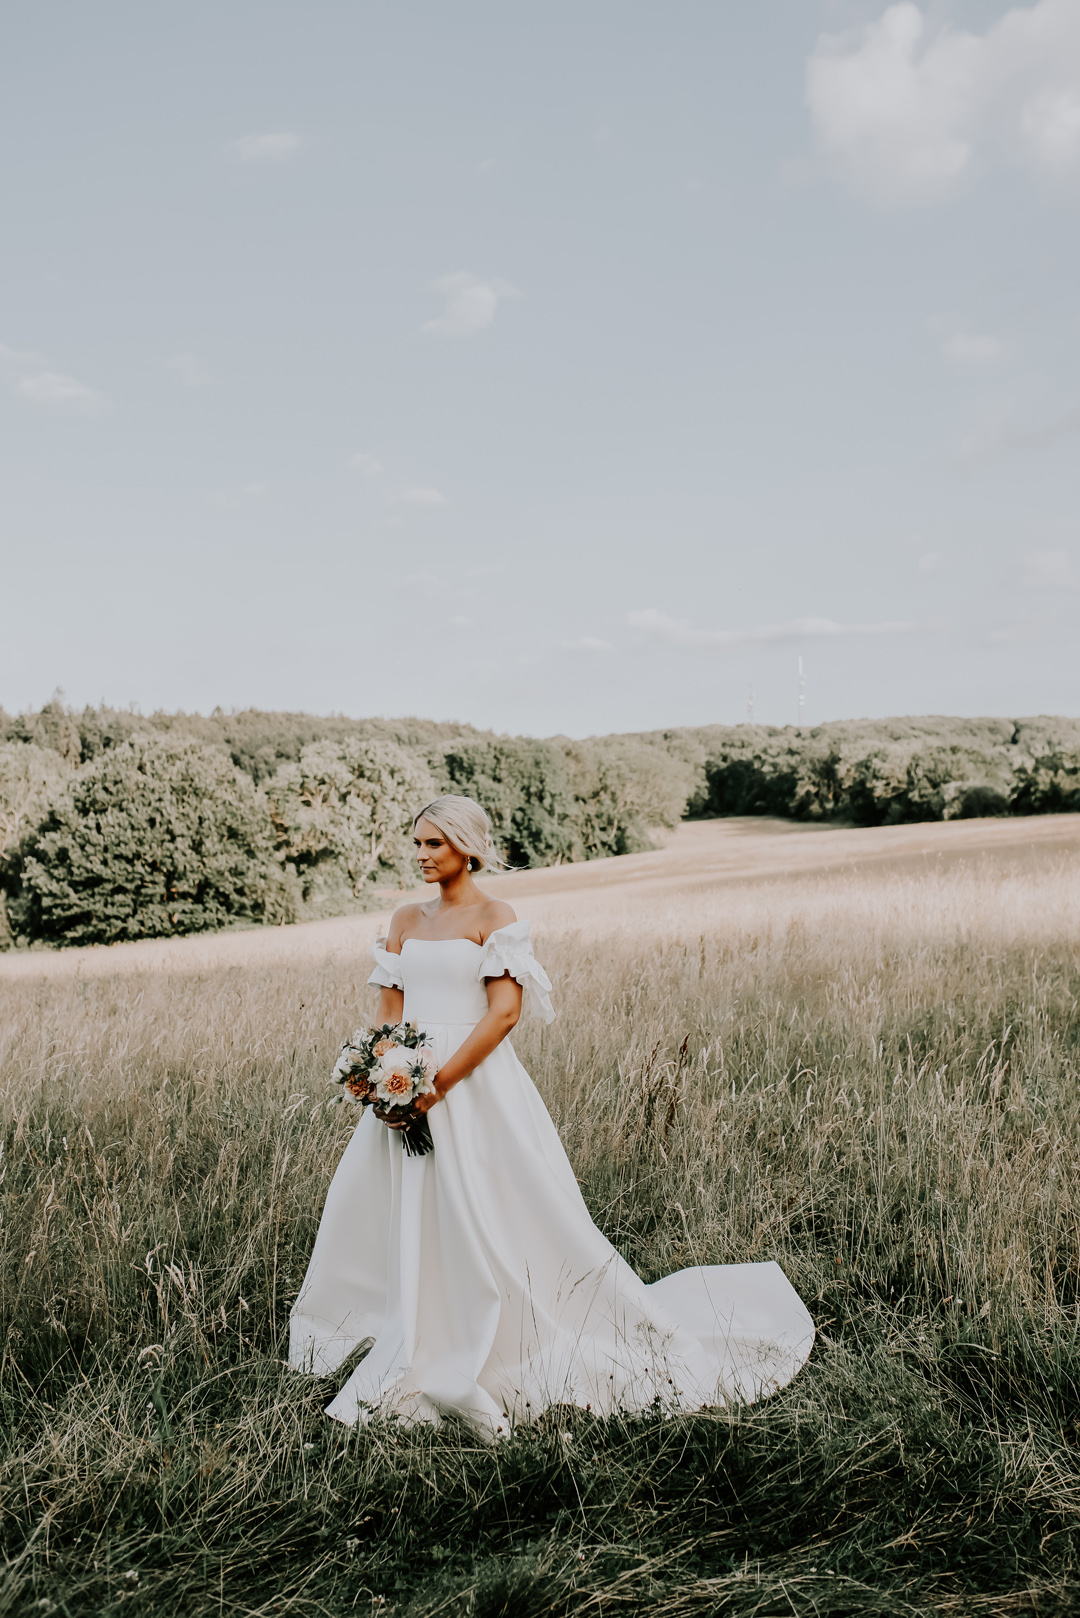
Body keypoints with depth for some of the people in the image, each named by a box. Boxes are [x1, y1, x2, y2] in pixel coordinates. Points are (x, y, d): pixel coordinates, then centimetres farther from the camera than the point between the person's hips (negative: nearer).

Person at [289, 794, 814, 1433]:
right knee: (381, 1214, 8)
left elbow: (504, 1011, -14)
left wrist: (437, 1085, -19)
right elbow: (388, 1010, 10)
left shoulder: (495, 917, -4)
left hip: (475, 1087, -6)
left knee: (489, 1225, -5)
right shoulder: (406, 920, 13)